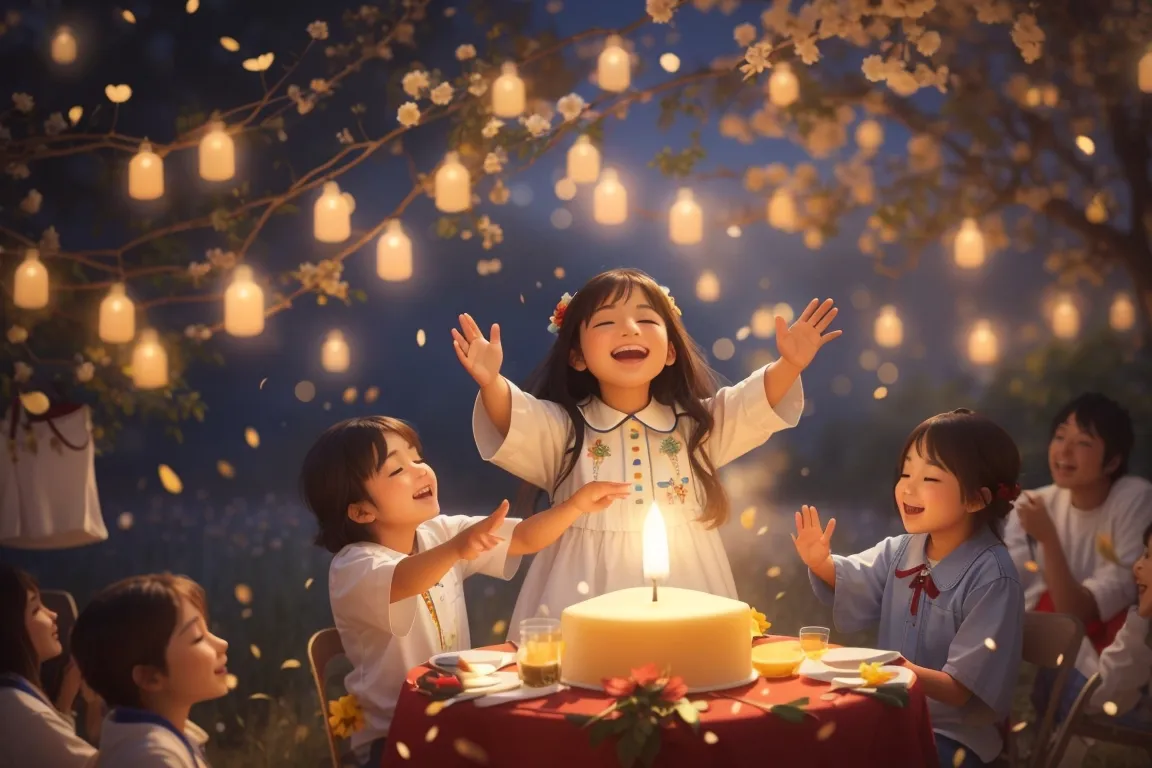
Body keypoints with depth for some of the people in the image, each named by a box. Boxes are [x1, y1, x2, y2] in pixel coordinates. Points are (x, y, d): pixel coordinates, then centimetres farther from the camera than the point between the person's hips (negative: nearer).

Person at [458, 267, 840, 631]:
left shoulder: (694, 424, 8)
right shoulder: (564, 428, 0)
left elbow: (755, 406, -1)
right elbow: (517, 424, -17)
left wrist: (789, 365, -20)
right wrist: (492, 383, -37)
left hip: (686, 590, 2)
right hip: (589, 594, -2)